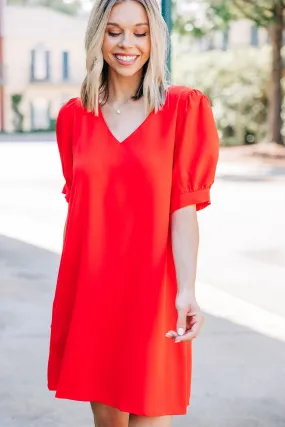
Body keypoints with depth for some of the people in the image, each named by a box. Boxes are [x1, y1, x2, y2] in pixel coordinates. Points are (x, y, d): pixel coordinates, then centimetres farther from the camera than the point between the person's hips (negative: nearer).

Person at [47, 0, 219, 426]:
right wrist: (73, 282, 12)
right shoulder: (74, 115, 7)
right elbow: (77, 205, 12)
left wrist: (186, 290, -18)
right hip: (87, 287, 3)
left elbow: (184, 208, -9)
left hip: (150, 287, -3)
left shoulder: (183, 107, -3)